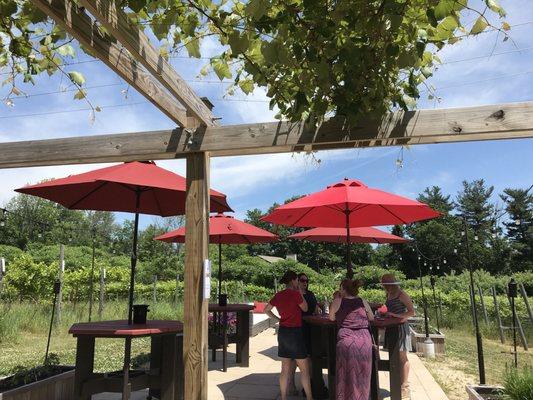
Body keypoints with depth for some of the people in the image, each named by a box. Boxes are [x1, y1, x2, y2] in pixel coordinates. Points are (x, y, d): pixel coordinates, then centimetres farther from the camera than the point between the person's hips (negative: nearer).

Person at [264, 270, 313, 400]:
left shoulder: (278, 295, 4)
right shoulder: (295, 294, -16)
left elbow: (266, 310, 15)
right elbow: (305, 308, 0)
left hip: (282, 332, 7)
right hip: (294, 332, -7)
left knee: (285, 369, 14)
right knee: (304, 369, 8)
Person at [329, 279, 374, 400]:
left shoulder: (338, 301, 1)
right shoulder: (363, 302, 9)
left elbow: (331, 318, 14)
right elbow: (371, 318, 21)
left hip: (346, 341, -2)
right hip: (364, 341, 3)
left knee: (346, 375, 10)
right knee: (362, 376, 16)